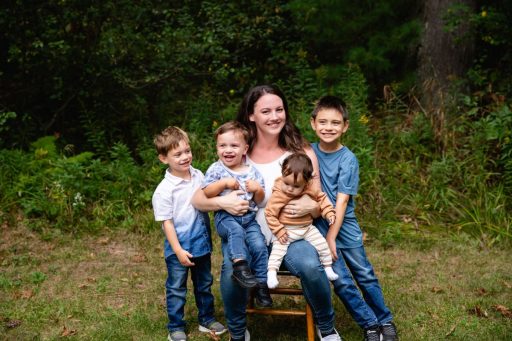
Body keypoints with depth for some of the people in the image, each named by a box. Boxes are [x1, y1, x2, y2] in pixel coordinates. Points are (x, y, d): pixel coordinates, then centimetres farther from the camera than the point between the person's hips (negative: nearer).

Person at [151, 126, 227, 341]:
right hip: (178, 247, -5)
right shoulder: (164, 190, -19)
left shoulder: (199, 176, -2)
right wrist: (178, 250, -17)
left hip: (202, 243, 6)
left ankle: (206, 319, 36)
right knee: (176, 289, 9)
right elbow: (166, 222, -16)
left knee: (204, 284, 20)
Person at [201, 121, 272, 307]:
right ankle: (240, 265, -41)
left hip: (249, 217, 2)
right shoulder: (216, 169, 2)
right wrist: (224, 183, -16)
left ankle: (262, 285, -4)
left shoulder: (252, 171, 9)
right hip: (225, 216, -2)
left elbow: (260, 200, 13)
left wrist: (258, 189, -8)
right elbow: (206, 193, -7)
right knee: (236, 231, -35)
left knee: (259, 245, -16)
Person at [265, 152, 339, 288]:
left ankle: (328, 268, 21)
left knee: (323, 245, 3)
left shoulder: (310, 190, -10)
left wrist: (329, 212, -1)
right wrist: (278, 230, -20)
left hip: (307, 228, 4)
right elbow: (270, 213, -18)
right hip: (287, 230, -4)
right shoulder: (278, 195, -22)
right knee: (278, 248, -20)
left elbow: (321, 197, 9)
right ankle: (272, 272, -16)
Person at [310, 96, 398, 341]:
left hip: (344, 226, -1)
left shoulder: (348, 159, -8)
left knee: (365, 275, 6)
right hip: (317, 225, 1)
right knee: (342, 281, -4)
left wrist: (331, 237, -16)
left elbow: (341, 201, -13)